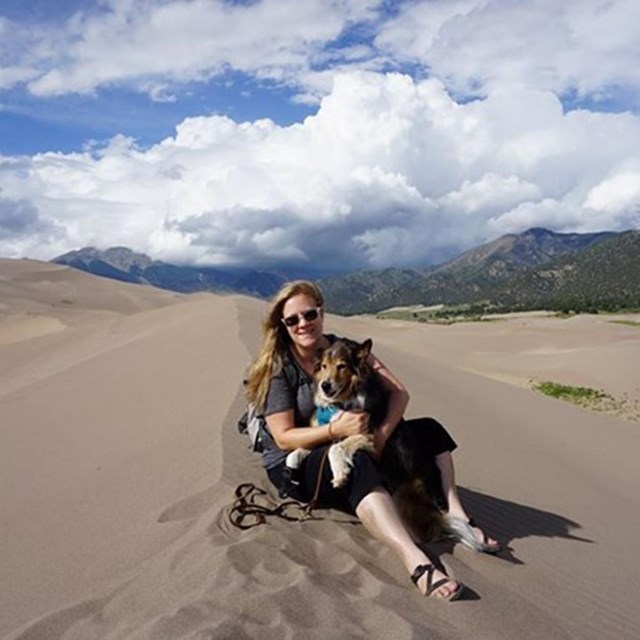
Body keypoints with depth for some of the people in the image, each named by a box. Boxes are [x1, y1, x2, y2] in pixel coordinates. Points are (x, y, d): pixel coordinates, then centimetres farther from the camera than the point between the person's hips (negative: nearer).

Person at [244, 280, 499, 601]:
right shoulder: (278, 369, -12)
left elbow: (399, 392, -6)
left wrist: (382, 434, -24)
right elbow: (283, 438, -16)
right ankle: (416, 562, -53)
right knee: (357, 463, -39)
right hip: (292, 465, -6)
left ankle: (455, 515, -22)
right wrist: (335, 430, -31)